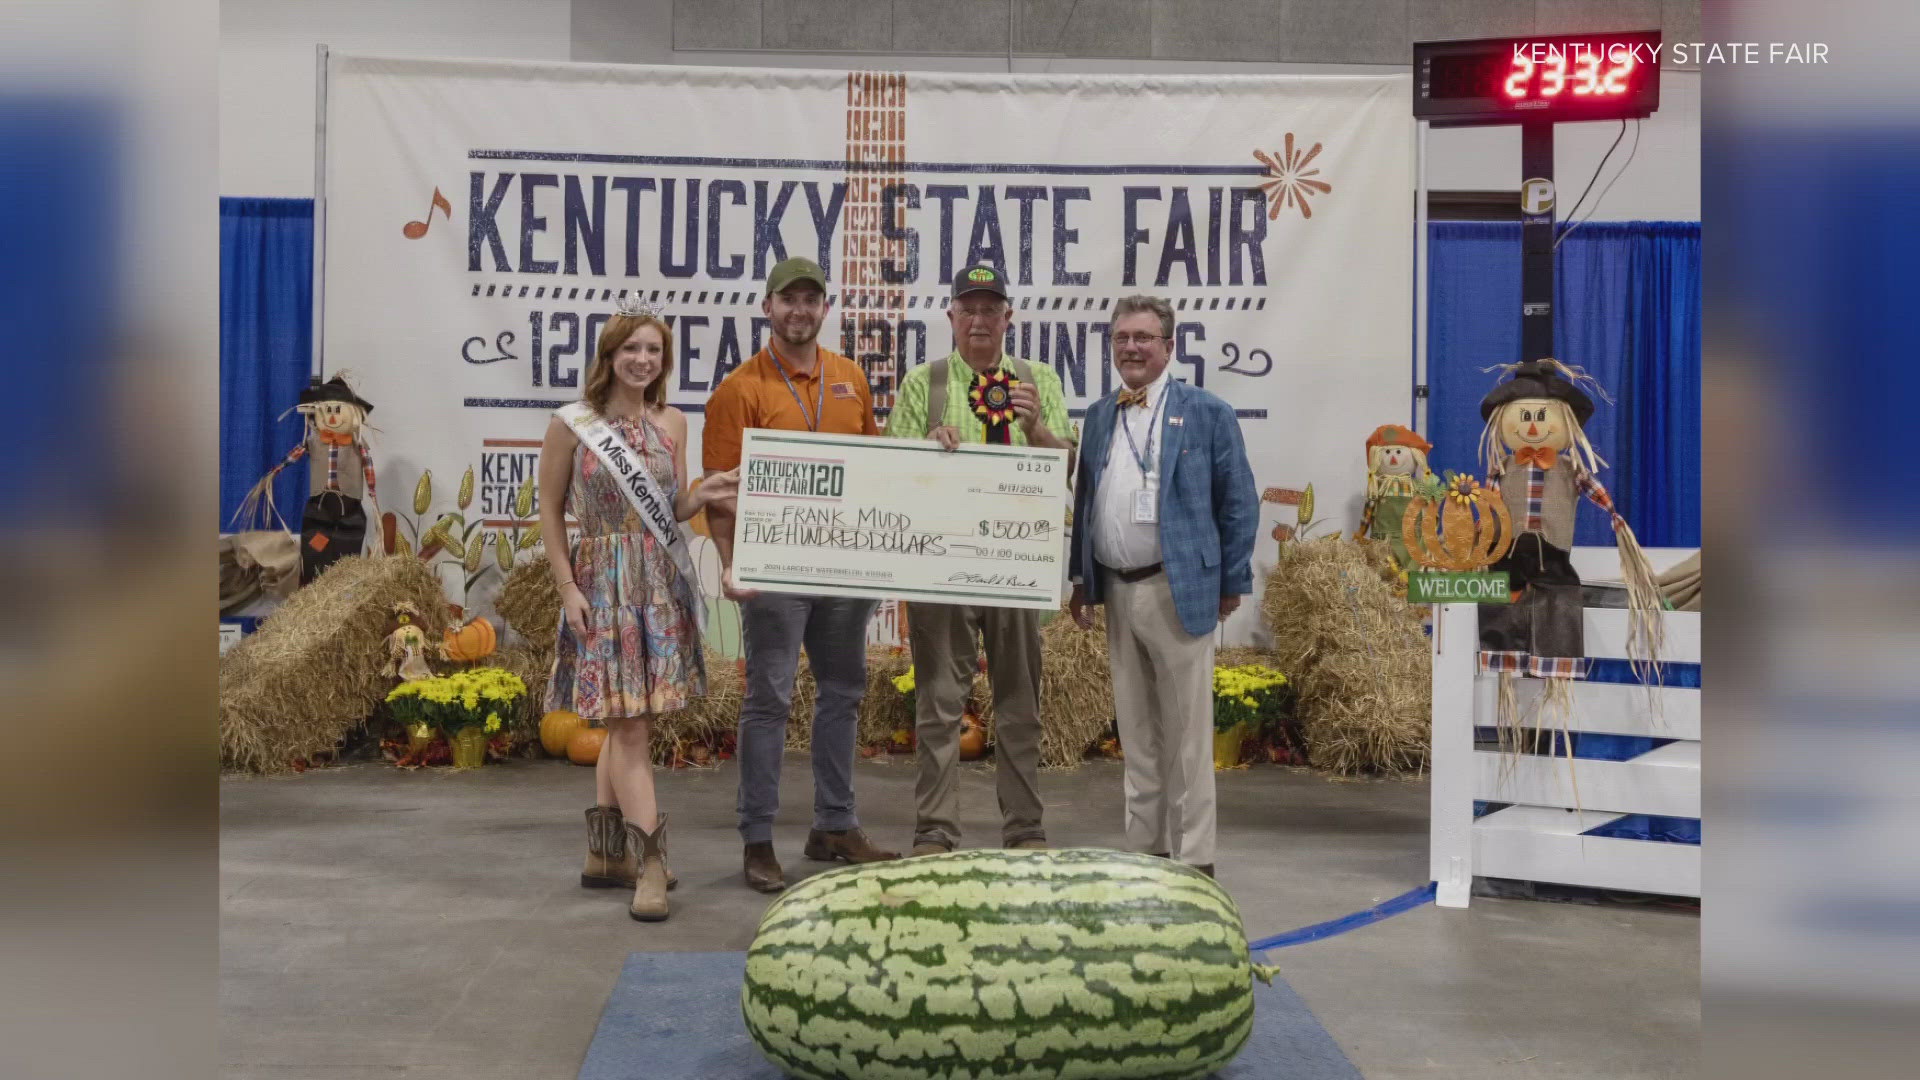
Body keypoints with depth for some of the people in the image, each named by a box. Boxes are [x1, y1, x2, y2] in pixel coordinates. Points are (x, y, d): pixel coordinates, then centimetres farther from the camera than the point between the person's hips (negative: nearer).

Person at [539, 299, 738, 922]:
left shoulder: (671, 423, 9)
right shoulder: (571, 425, -3)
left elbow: (672, 509, 13)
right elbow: (551, 513, -1)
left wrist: (704, 495, -9)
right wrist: (568, 589, -9)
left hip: (663, 582, 5)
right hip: (604, 582, -5)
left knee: (627, 721, 10)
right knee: (629, 724, -9)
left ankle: (605, 854, 21)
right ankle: (649, 863, -8)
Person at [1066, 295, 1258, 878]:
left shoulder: (1206, 412, -2)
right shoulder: (1100, 416, 13)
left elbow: (1238, 502, -2)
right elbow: (1084, 501, 16)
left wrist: (1232, 582, -4)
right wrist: (1080, 578, 11)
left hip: (1178, 590, -5)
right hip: (1117, 590, 5)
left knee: (1187, 734, 0)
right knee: (1136, 731, 13)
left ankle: (1193, 858, 8)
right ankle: (1144, 847, 23)